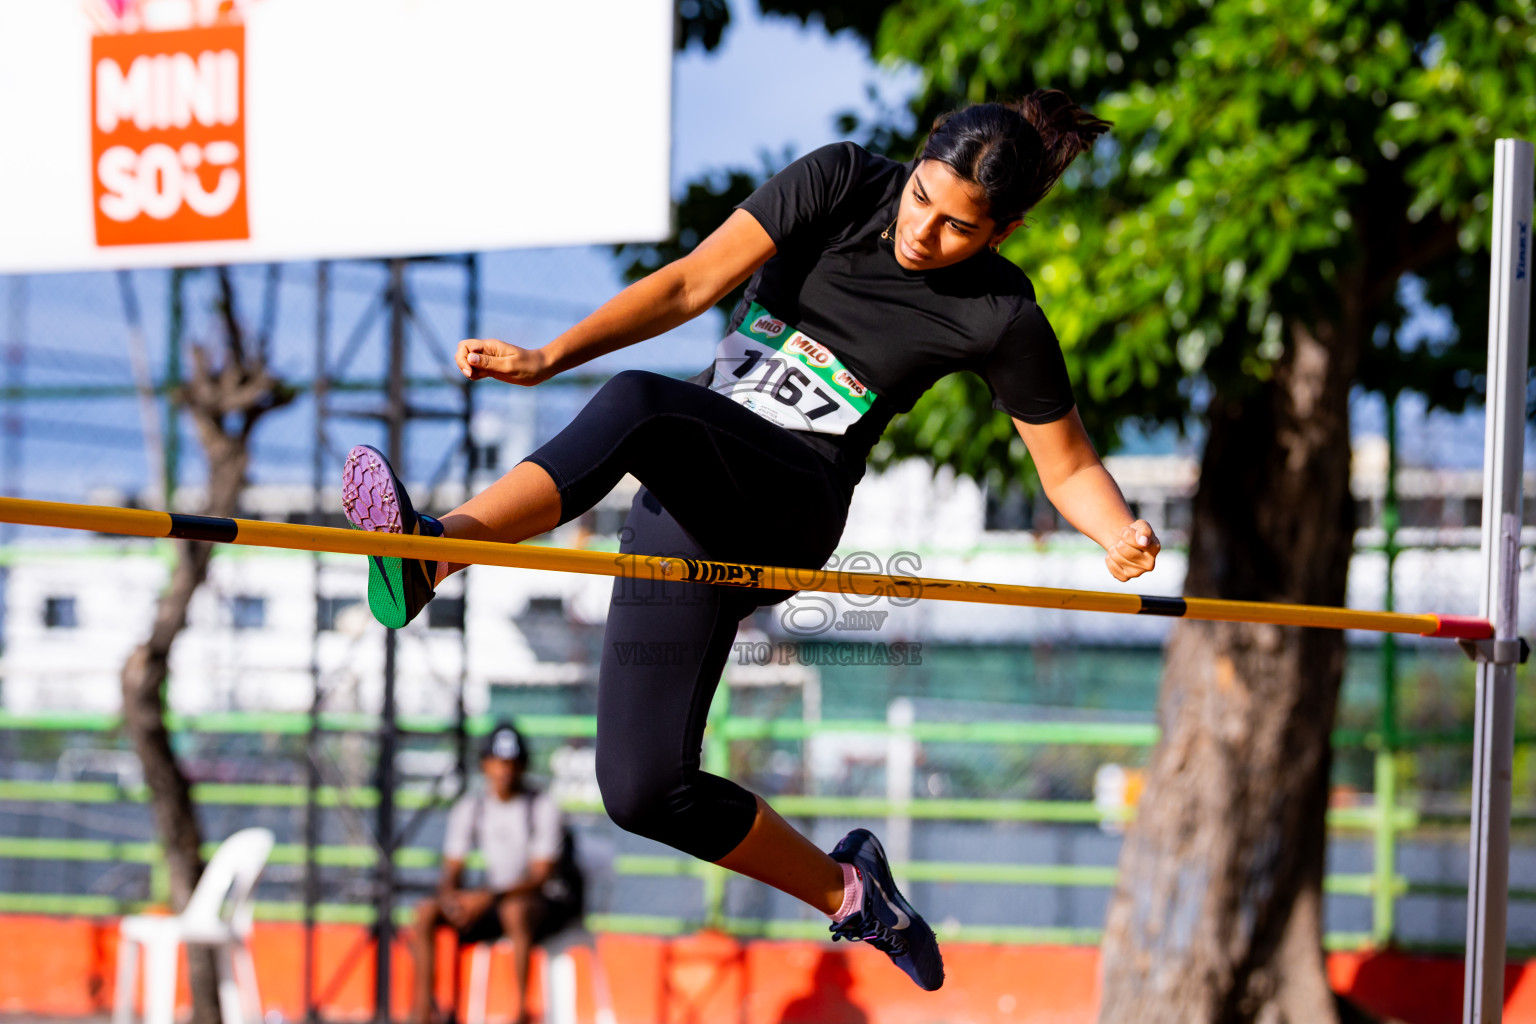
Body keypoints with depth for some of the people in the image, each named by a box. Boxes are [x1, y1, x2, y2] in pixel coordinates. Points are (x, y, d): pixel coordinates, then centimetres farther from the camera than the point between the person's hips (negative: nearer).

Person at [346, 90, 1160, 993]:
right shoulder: (843, 182, 1)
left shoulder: (1001, 320, -4)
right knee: (644, 792, -4)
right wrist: (550, 357, -16)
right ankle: (844, 892, 20)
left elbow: (1070, 468, 6)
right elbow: (694, 283, -4)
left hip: (789, 502, -5)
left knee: (637, 404, -37)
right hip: (690, 508, 5)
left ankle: (433, 551, -62)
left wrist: (1122, 534, -17)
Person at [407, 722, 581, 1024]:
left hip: (547, 900, -5)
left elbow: (540, 877, -16)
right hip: (494, 900, 5)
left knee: (515, 909, -40)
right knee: (426, 910, -15)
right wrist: (449, 895, -20)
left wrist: (490, 897, -30)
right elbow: (451, 872, 5)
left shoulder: (543, 807, -10)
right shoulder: (470, 808, 5)